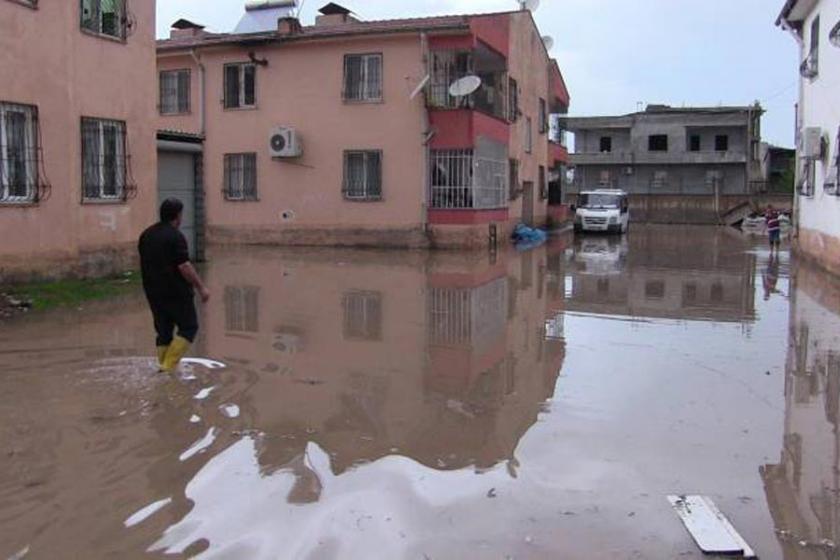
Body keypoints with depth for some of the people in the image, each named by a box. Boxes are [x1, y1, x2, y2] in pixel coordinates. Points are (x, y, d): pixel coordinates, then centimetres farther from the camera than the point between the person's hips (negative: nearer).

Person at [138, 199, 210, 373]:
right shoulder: (176, 237, -15)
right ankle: (170, 365, -5)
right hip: (176, 292, -8)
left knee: (163, 331, 14)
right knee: (188, 327, 4)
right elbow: (184, 267, -20)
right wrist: (201, 287, -16)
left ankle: (164, 366, 15)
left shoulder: (146, 235, 11)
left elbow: (144, 263, 19)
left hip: (153, 292, 8)